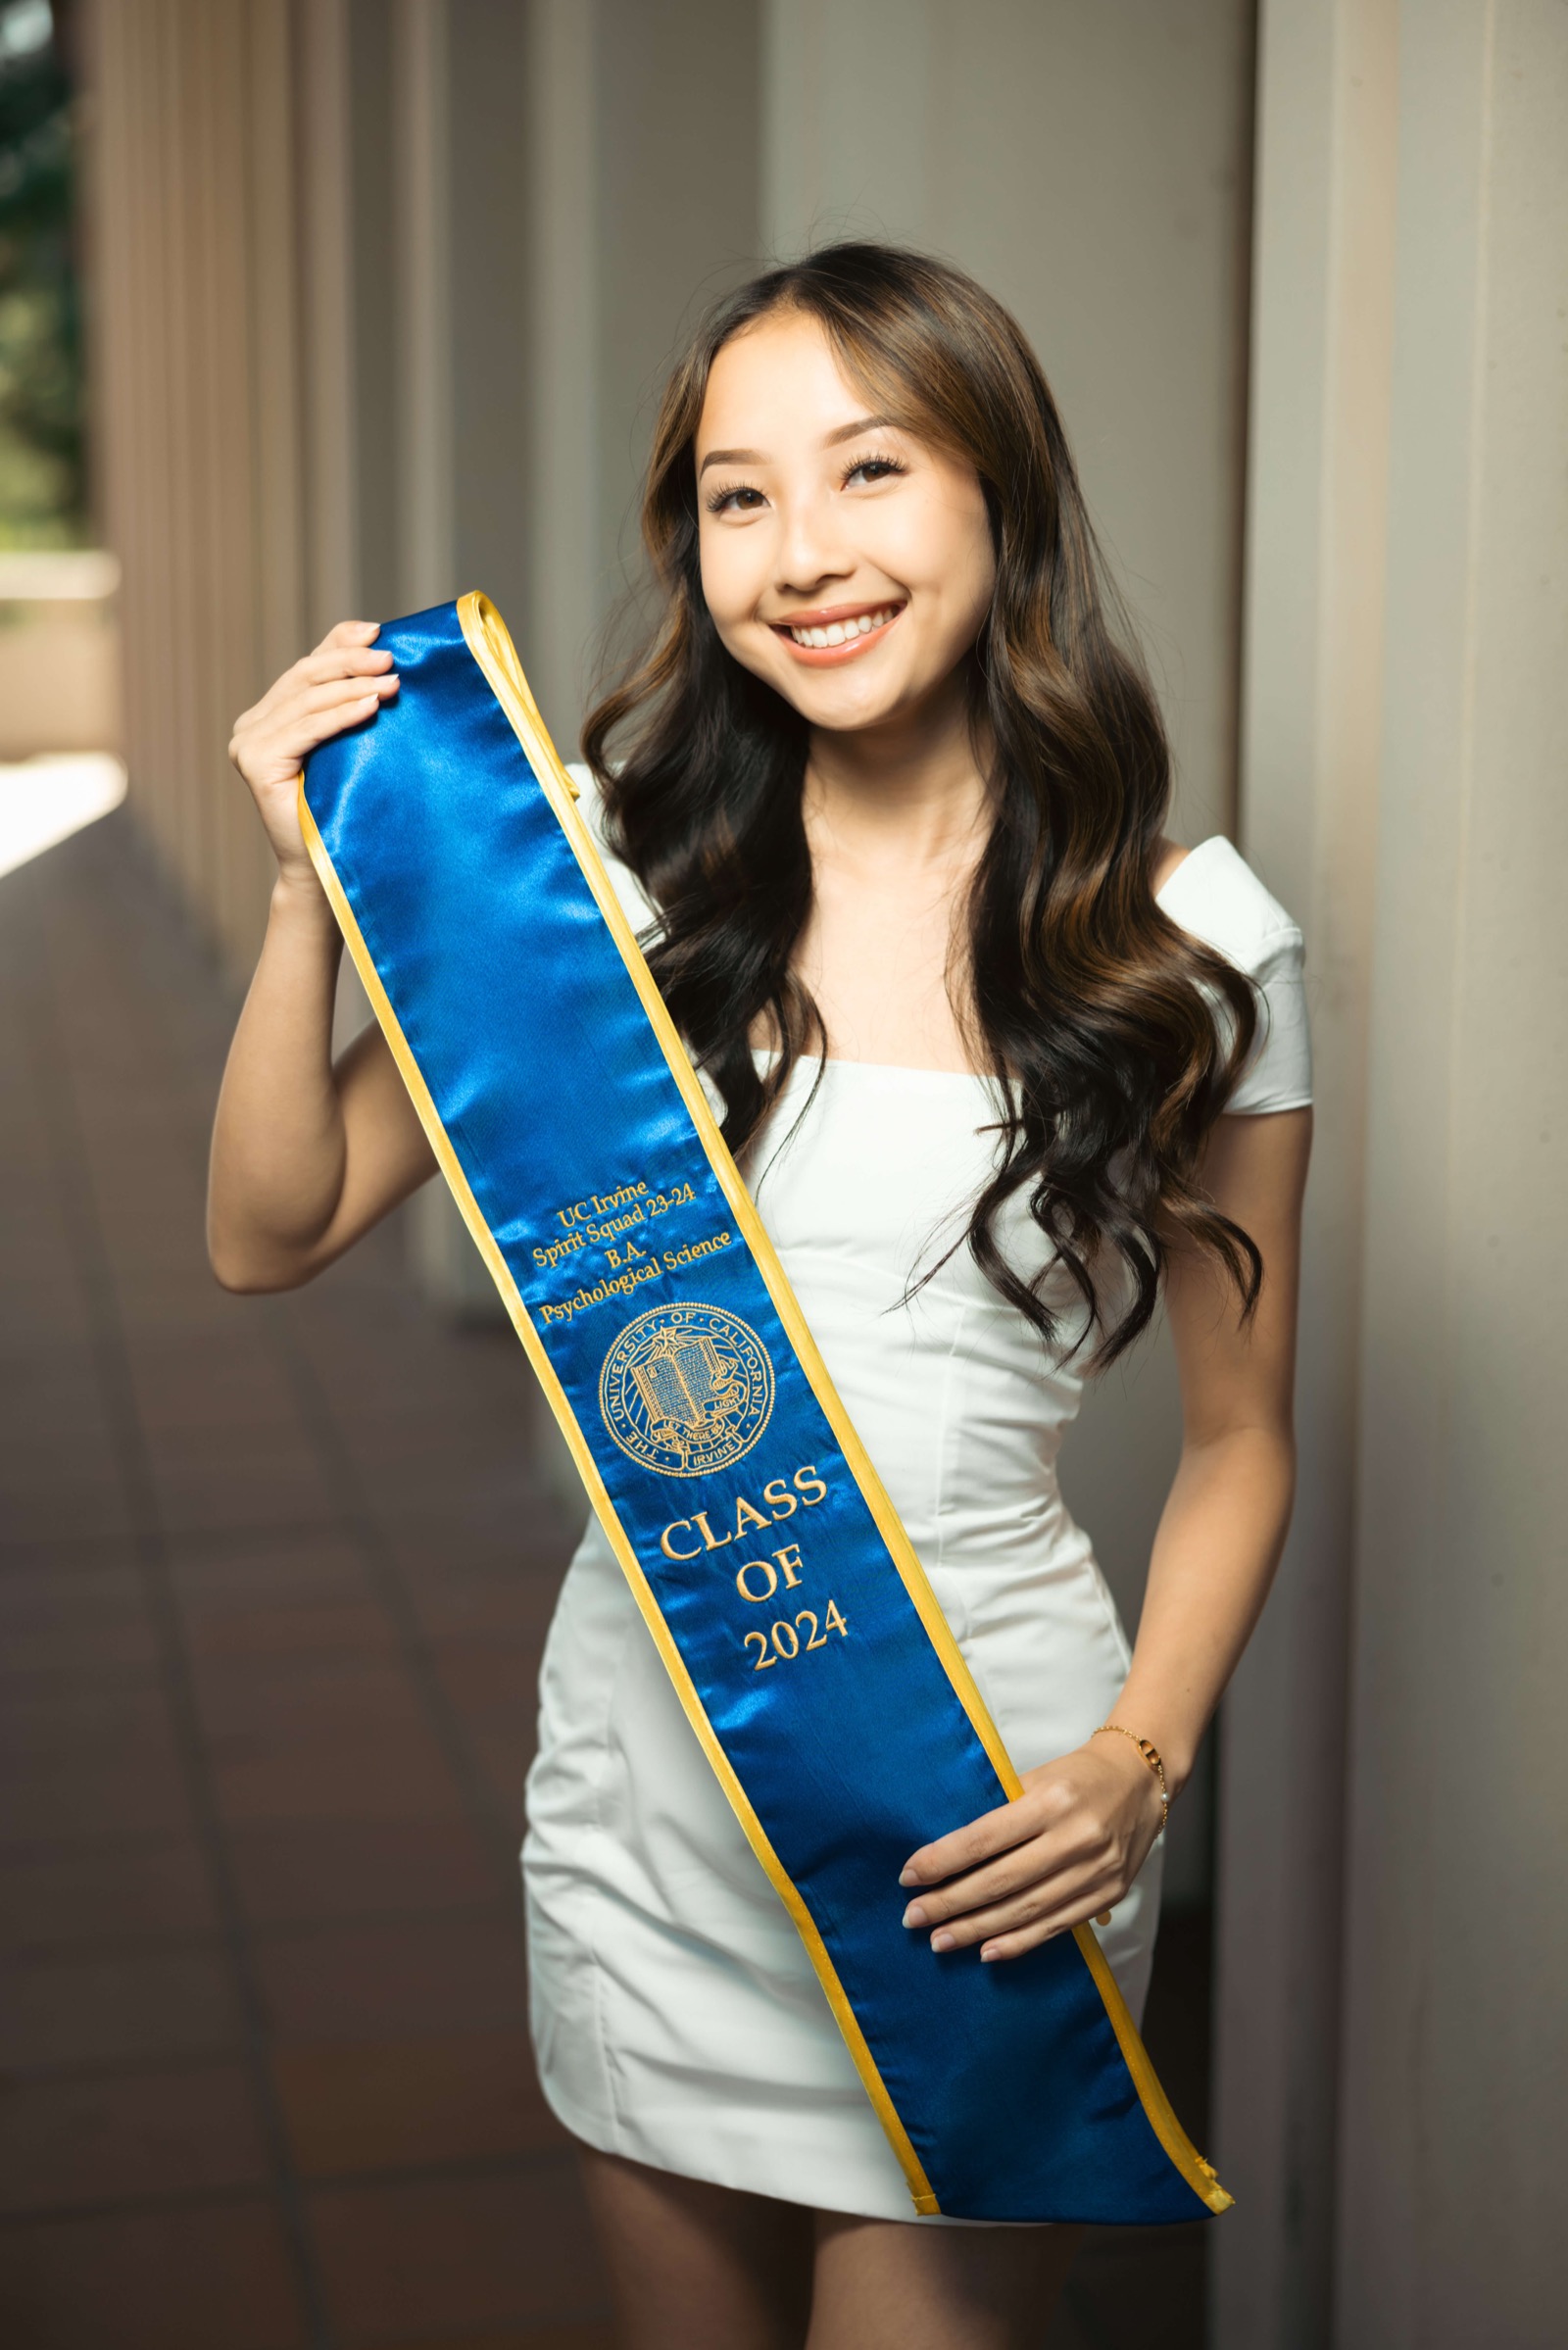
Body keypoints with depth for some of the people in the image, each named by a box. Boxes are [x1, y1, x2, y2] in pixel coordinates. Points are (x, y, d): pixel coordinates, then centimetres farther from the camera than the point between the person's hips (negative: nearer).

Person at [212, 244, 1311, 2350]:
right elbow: (270, 1232, -1)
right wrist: (319, 888, -13)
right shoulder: (618, 865, -3)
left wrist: (1137, 1762, -14)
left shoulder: (1191, 943, -8)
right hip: (650, 1771, 3)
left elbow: (1239, 1437, 1)